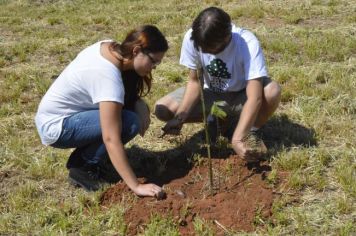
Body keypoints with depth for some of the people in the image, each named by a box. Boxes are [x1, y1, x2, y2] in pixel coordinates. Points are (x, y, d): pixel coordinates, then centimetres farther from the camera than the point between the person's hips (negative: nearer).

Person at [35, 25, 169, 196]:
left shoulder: (110, 47, -5)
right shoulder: (108, 77, -30)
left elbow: (129, 93, 11)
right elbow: (111, 139, -33)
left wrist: (139, 103, -11)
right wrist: (136, 186, -31)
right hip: (55, 127, -9)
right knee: (130, 123, -22)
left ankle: (83, 157, 7)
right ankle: (82, 168, -5)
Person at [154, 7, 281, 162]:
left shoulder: (248, 43, -34)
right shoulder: (191, 39, -24)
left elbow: (255, 97, -38)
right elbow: (195, 81, -12)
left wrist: (237, 139, -46)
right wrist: (179, 118, -25)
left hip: (241, 96, -3)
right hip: (212, 94, 3)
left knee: (272, 91, -36)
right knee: (162, 109, -17)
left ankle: (250, 131, -5)